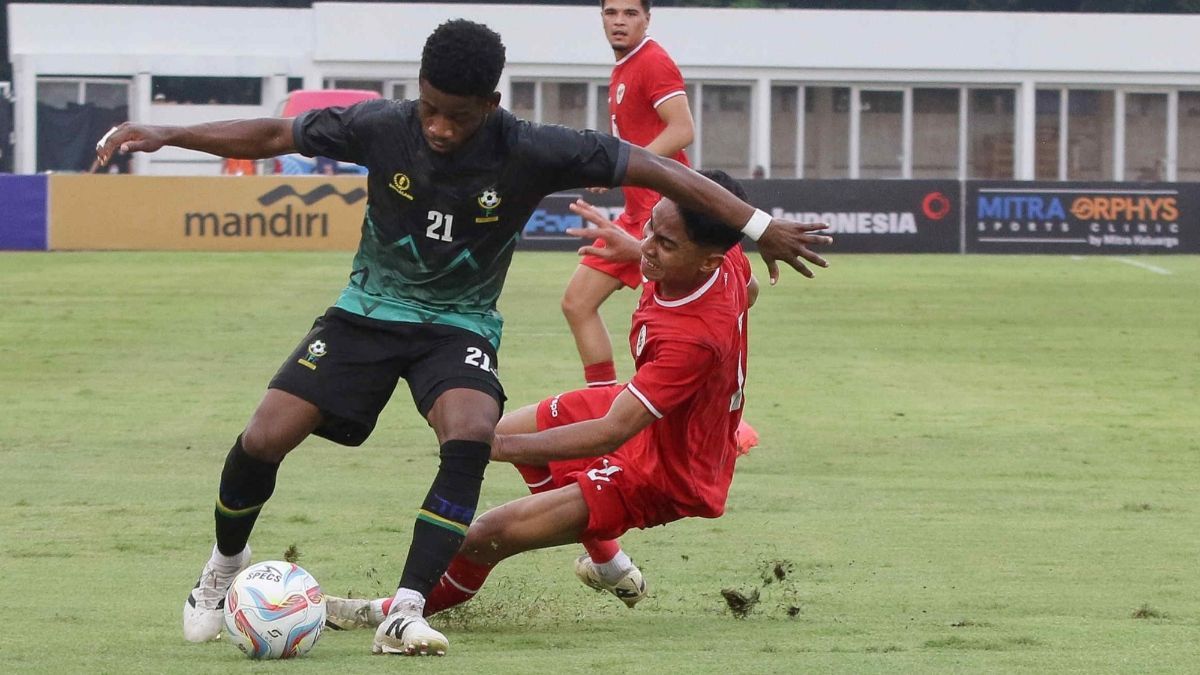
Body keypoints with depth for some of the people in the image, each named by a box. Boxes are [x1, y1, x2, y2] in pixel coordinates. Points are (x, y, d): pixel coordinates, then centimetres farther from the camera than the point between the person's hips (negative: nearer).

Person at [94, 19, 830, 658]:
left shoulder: (529, 152, -21)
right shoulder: (382, 127, -17)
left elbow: (652, 168, -17)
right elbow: (274, 136, -6)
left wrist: (759, 226, -18)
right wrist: (163, 136, -12)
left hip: (460, 324, -1)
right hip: (369, 311, 1)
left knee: (471, 437, -32)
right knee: (264, 438, -12)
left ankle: (404, 615, -29)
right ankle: (226, 564, 20)